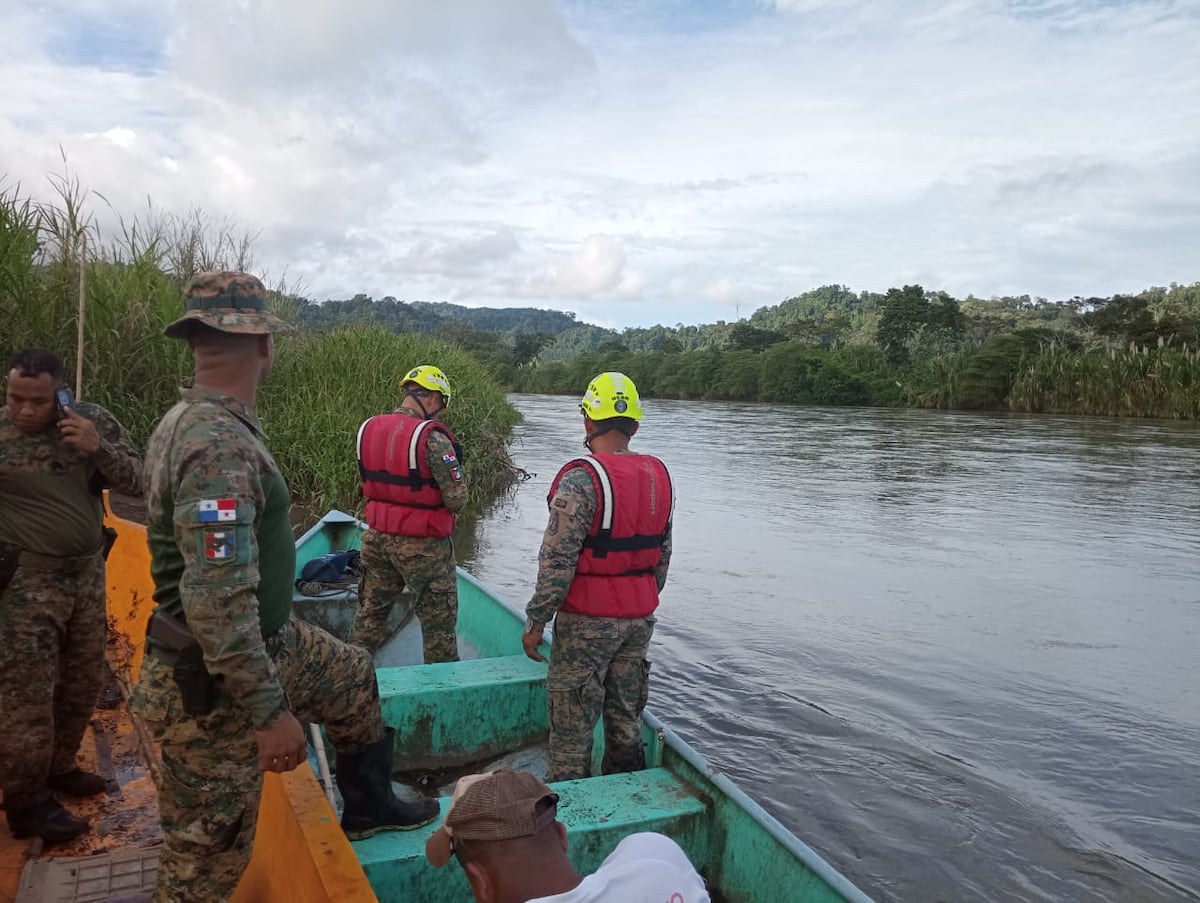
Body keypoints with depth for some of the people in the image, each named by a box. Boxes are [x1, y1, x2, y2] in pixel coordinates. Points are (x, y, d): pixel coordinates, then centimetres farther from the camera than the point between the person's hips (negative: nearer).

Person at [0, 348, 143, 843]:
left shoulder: (93, 420, -2)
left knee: (83, 682, 15)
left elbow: (136, 481, -3)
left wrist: (97, 448, -20)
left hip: (87, 571, 4)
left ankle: (58, 767, 35)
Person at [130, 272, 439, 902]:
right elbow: (218, 601, -34)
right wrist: (269, 711, -28)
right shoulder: (220, 444, -29)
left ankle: (367, 806, 42)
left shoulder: (189, 421, 4)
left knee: (354, 679, 25)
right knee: (208, 852, 7)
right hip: (214, 684, -10)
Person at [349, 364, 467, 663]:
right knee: (439, 621, 10)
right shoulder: (433, 438, -19)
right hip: (423, 546, -6)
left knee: (370, 611, 22)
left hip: (377, 537, 6)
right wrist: (456, 467, 1)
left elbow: (372, 482, 8)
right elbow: (456, 500, -18)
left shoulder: (368, 428, 0)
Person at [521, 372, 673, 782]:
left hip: (588, 621, -7)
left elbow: (557, 560, -20)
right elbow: (663, 554, 11)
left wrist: (536, 620, -11)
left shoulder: (582, 478, -19)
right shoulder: (659, 476, 3)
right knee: (626, 717, 20)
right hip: (640, 618, 7)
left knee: (572, 725, 6)